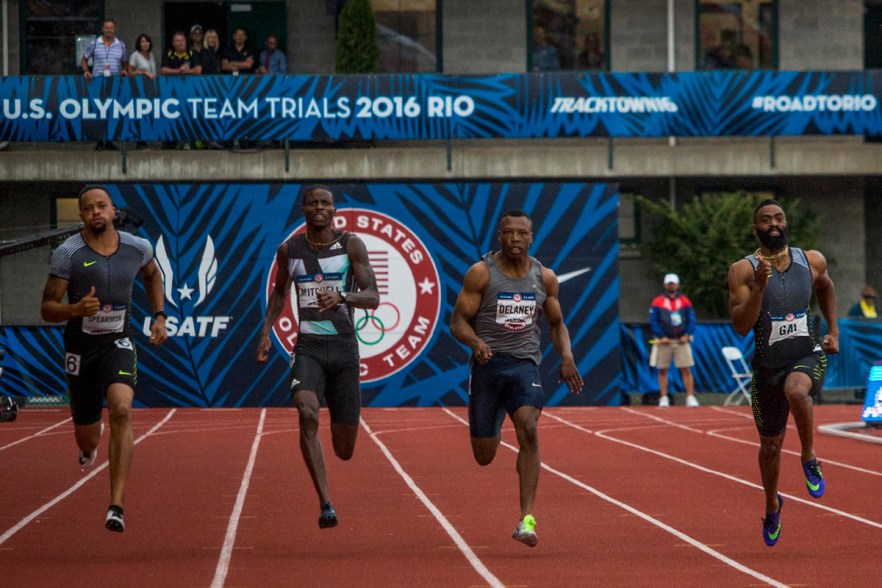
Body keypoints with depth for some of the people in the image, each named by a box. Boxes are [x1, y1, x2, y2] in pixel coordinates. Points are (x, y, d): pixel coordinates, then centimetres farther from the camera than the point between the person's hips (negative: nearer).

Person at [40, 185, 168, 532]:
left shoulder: (138, 249, -6)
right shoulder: (68, 254, -15)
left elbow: (152, 274, 19)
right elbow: (46, 310, -14)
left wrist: (159, 316, 8)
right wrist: (75, 309, -34)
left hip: (118, 343, 0)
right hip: (80, 347, 0)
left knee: (121, 411, -26)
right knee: (87, 437, 11)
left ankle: (117, 505, -27)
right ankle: (90, 443, 55)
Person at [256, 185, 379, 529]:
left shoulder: (351, 245, -3)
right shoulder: (289, 250, 4)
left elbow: (373, 297, -9)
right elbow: (279, 292, 22)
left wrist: (342, 297, -28)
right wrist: (266, 332, 10)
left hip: (344, 347, -1)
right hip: (308, 347, 1)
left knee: (345, 450, 5)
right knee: (307, 414, -29)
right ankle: (325, 505, -28)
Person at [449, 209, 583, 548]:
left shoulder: (545, 278, 5)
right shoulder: (481, 273, -4)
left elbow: (556, 323, 18)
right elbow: (458, 322, -5)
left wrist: (566, 356, 0)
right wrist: (475, 342, -26)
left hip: (525, 364, 1)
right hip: (487, 363, -1)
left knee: (529, 431, -25)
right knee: (484, 457, 4)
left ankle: (526, 520, -26)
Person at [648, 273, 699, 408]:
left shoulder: (685, 302, 7)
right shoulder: (657, 302, 2)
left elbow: (691, 320, 6)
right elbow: (653, 321, -1)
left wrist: (687, 335, -7)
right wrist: (661, 336, -12)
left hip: (681, 341, 0)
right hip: (664, 341, 0)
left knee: (686, 370, -6)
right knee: (662, 370, 3)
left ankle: (690, 397, -7)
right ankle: (663, 398, 10)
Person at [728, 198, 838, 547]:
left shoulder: (812, 262, -1)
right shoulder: (743, 270, -10)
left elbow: (825, 288, 23)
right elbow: (741, 326, -18)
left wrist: (833, 332, 14)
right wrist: (759, 287, -29)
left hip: (809, 356, -1)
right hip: (768, 365, 1)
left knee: (796, 391, -38)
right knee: (770, 446, 12)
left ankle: (809, 459, -13)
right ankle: (772, 506, 42)